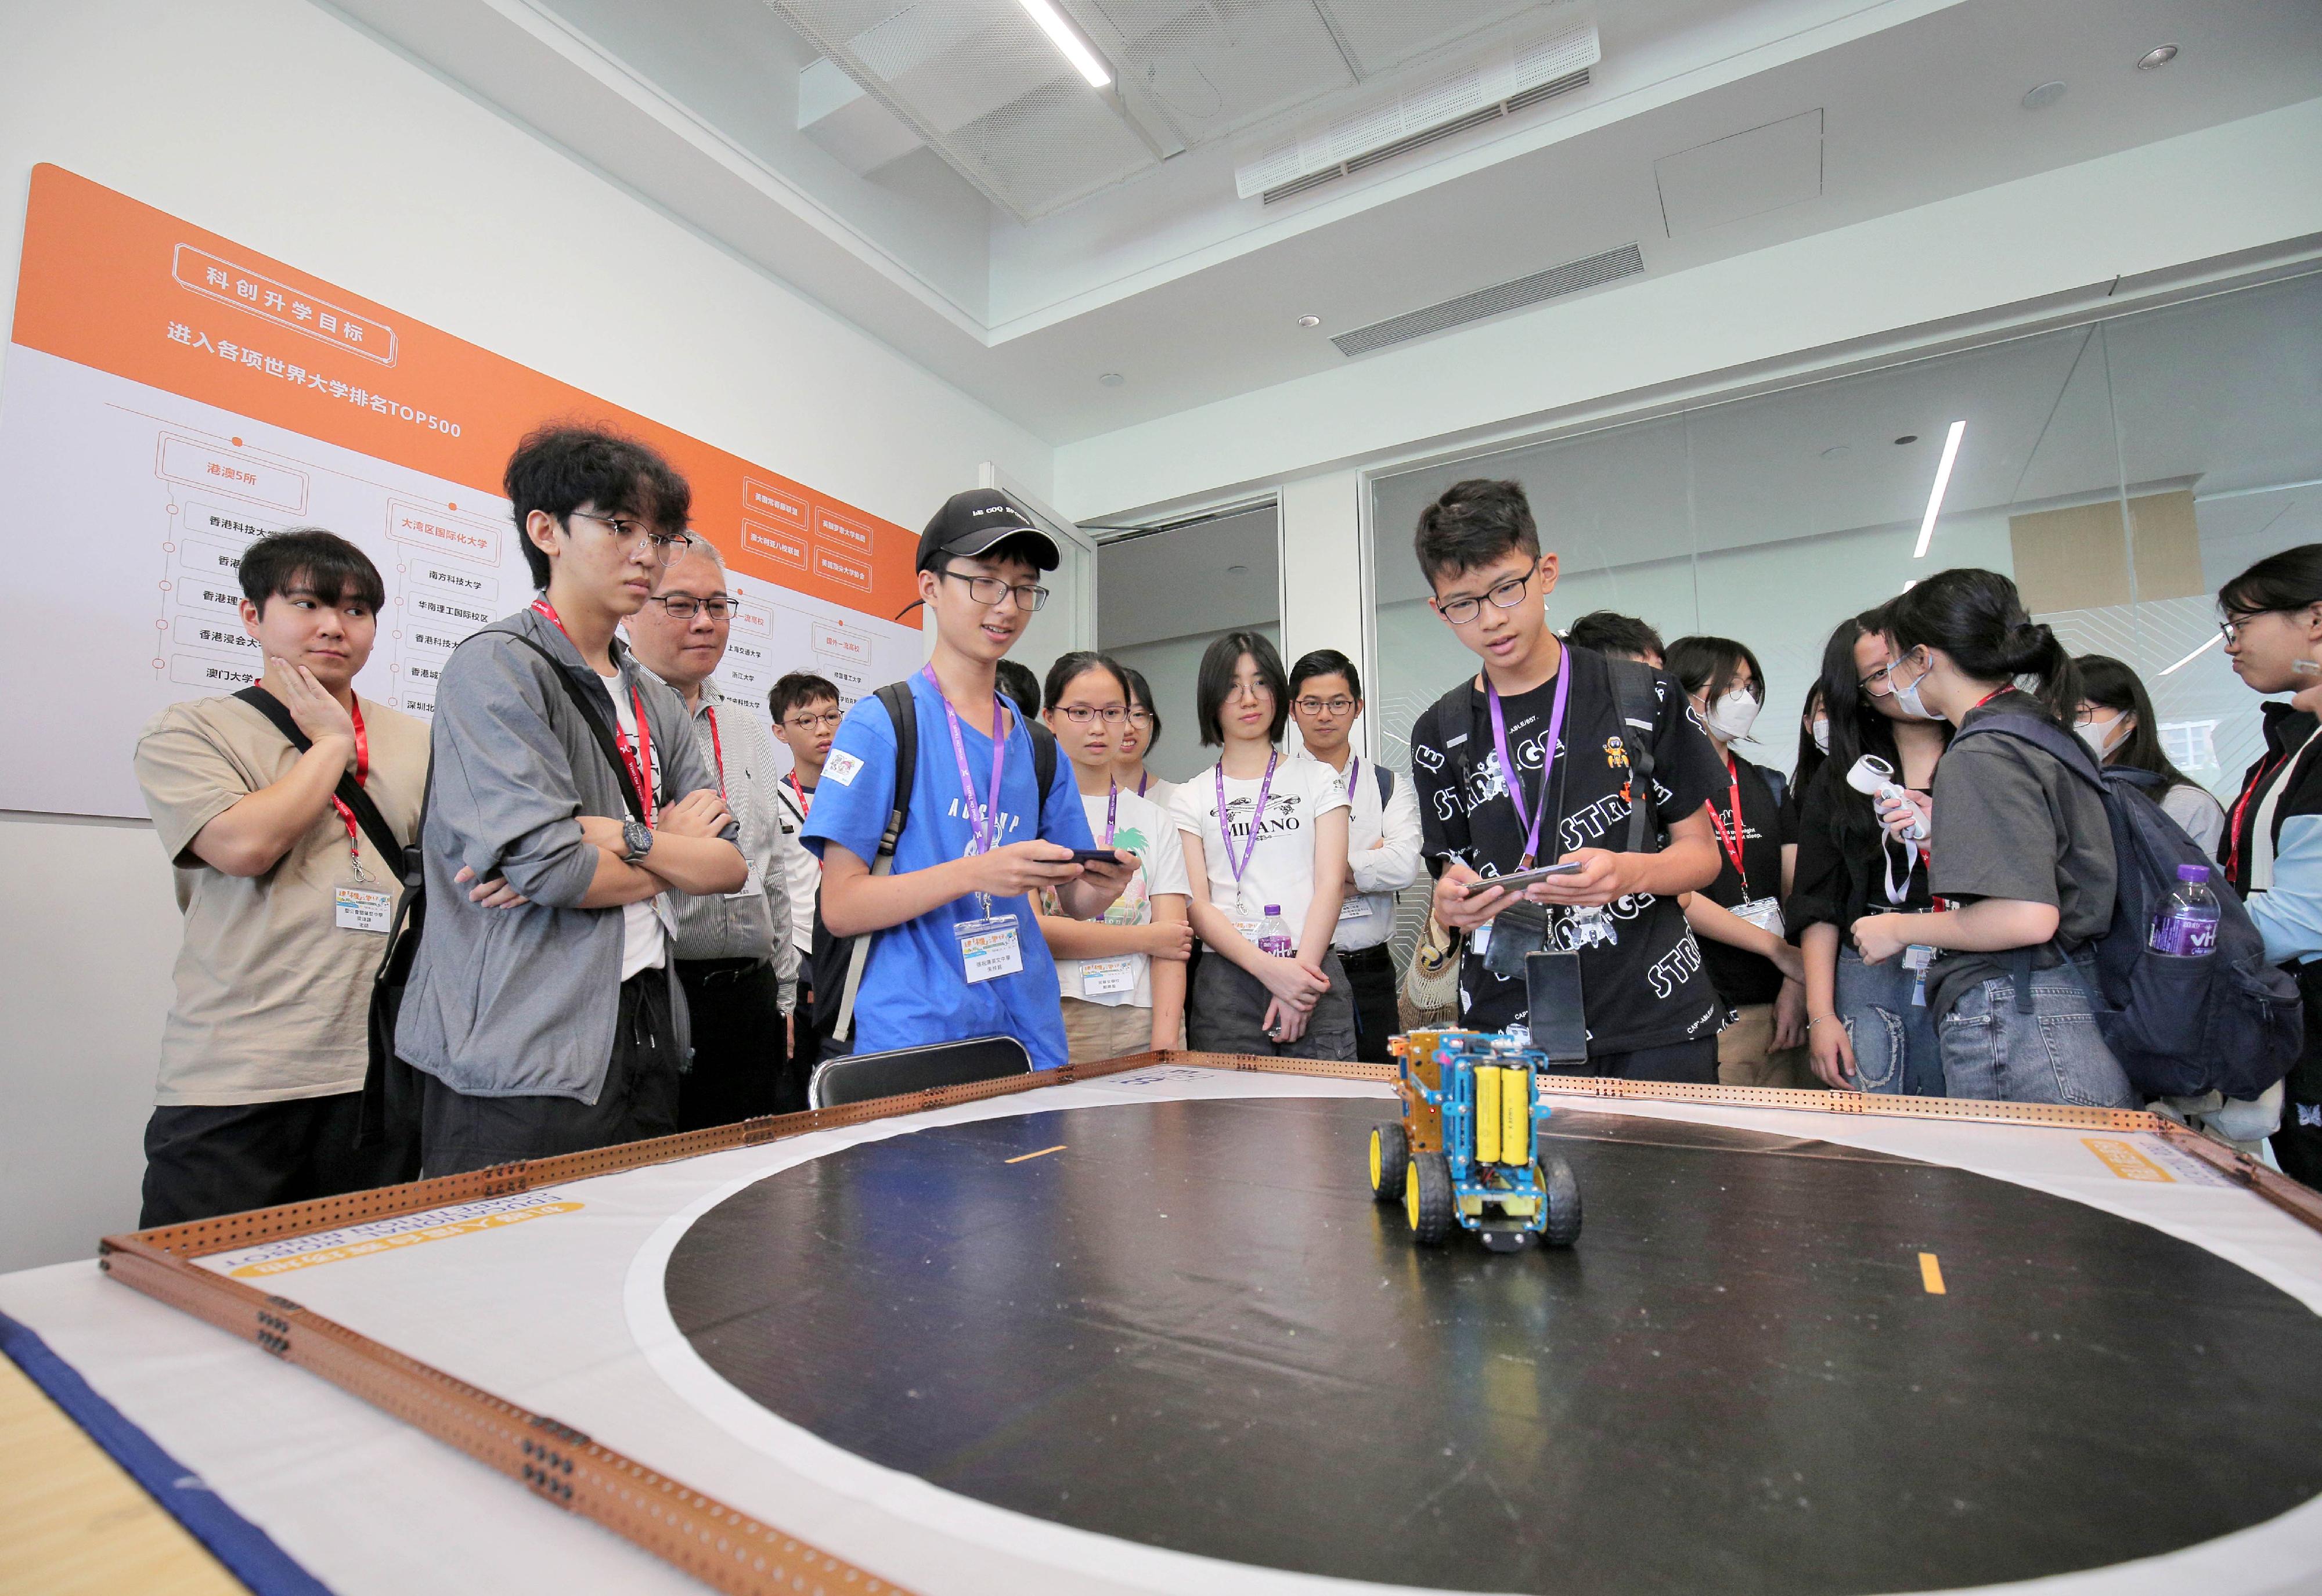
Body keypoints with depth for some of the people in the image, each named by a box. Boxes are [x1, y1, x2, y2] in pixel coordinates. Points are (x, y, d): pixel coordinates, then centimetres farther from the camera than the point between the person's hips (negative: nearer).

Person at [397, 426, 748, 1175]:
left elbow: (730, 864, 4)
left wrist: (628, 839, -15)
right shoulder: (497, 665, -8)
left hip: (643, 1045, 7)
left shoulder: (654, 702, 14)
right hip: (523, 1060, -7)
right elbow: (552, 869, -20)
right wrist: (677, 853, -2)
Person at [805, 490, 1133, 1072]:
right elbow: (840, 906, -11)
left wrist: (1103, 885, -10)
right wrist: (975, 873, -24)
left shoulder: (1038, 746, 10)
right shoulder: (880, 724, -6)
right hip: (911, 1039, -4)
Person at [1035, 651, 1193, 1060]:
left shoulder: (1154, 819, 12)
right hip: (1055, 1020, -2)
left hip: (1143, 1021, 3)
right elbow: (1025, 931, -10)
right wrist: (1147, 938, -3)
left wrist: (1164, 1044, -10)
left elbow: (1173, 937, 3)